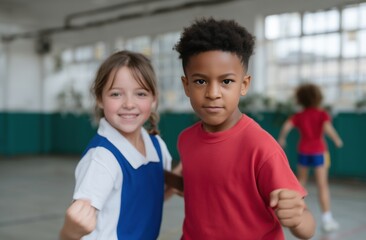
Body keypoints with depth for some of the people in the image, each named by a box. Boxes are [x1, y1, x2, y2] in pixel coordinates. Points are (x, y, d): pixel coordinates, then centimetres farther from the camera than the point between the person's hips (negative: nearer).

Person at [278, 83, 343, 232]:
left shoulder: (299, 116, 3)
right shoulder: (322, 114, -4)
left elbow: (286, 126, -10)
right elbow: (327, 128, -21)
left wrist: (281, 139, 5)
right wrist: (337, 140, -8)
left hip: (303, 151, 3)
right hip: (318, 151, -3)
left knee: (301, 181, 21)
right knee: (322, 185, -4)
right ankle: (326, 218, -6)